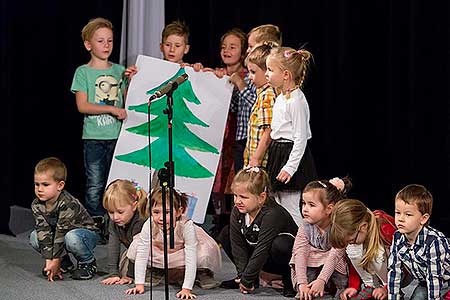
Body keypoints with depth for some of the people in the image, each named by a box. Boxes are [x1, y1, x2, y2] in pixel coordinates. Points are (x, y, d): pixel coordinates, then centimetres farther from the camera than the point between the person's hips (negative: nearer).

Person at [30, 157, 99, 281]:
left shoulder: (68, 204, -32)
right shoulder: (36, 205, -12)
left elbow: (61, 232, -31)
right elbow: (44, 231, -18)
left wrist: (56, 261, -29)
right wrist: (49, 261, -25)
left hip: (87, 232, -7)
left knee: (71, 238, -39)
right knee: (35, 237, -12)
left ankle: (88, 263, -10)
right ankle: (65, 263, 4)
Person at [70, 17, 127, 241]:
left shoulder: (119, 70, 10)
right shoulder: (83, 72, 1)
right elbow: (82, 105, -9)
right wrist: (112, 109, -14)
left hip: (117, 135, 3)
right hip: (94, 137, -3)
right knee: (95, 185, -4)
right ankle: (96, 226, 3)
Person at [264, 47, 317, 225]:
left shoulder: (296, 101, -18)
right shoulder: (281, 98, 12)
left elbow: (300, 138, -20)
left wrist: (290, 167, -23)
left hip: (292, 154, -10)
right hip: (277, 153, 10)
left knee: (291, 210, -7)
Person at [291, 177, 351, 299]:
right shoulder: (305, 226, -10)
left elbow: (334, 256, -31)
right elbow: (300, 253, -22)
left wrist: (321, 280, -44)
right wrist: (302, 282, -36)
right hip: (310, 267, 2)